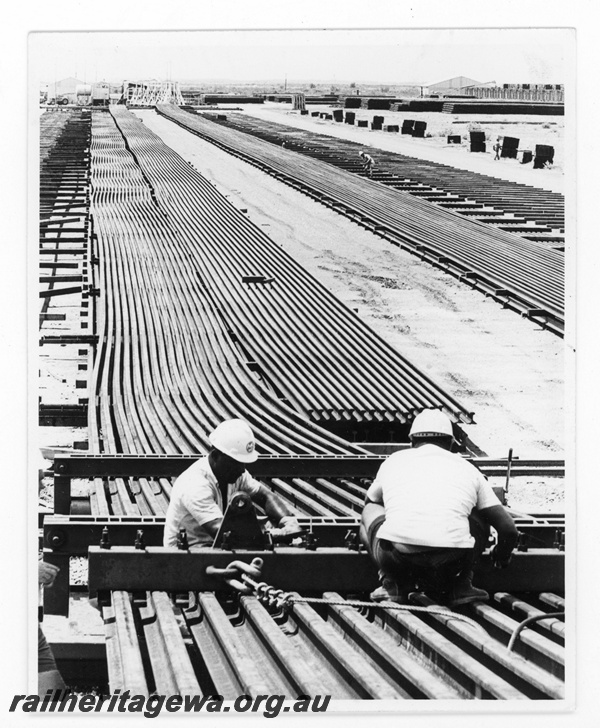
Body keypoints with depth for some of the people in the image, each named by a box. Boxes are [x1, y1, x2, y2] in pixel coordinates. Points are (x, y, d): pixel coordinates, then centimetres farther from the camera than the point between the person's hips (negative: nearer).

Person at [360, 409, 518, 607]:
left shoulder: (394, 460, 27)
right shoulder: (467, 469, 24)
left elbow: (370, 501, 47)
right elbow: (509, 529, 22)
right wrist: (501, 555, 45)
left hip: (395, 557, 0)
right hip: (449, 563, 0)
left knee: (369, 511, 33)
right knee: (479, 519, 32)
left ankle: (394, 585, 15)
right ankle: (460, 585, 18)